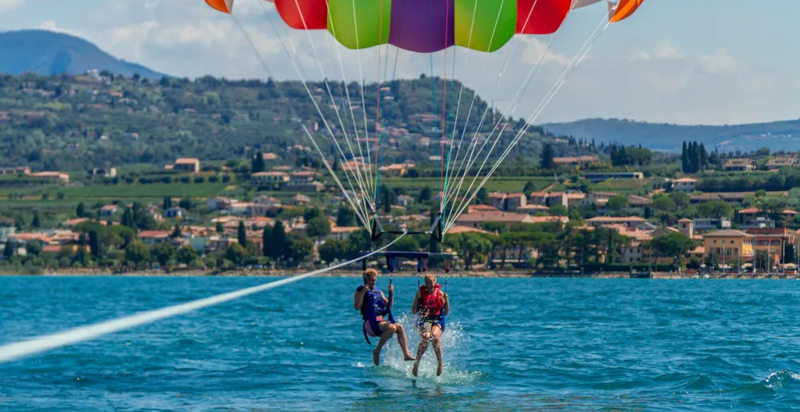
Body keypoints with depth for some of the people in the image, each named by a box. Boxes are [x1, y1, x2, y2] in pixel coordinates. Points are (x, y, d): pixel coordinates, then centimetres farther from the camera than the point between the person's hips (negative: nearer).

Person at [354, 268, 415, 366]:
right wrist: (363, 291, -12)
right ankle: (377, 351, -21)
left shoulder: (378, 292, 23)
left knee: (399, 327, -18)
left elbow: (389, 306, 22)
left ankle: (406, 354, -23)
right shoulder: (360, 291, 6)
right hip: (371, 323, -6)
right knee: (392, 327, -31)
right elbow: (357, 307, -10)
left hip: (381, 321, 6)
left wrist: (391, 293, 11)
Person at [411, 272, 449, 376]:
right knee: (426, 337, -31)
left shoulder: (440, 294, 9)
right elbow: (413, 311, 7)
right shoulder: (421, 292, 7)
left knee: (435, 335, -34)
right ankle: (416, 363, -16)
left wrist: (447, 301, -3)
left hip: (437, 320, 0)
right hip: (424, 320, 0)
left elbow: (446, 313, 11)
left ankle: (440, 363, -20)